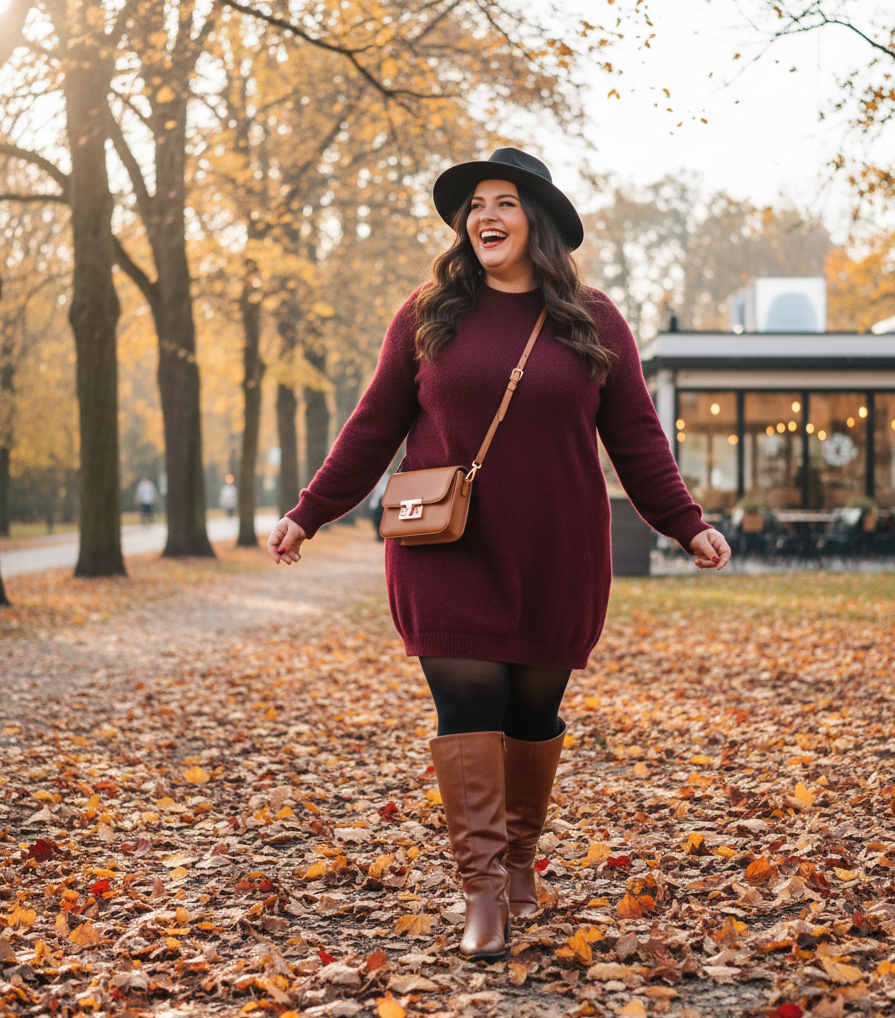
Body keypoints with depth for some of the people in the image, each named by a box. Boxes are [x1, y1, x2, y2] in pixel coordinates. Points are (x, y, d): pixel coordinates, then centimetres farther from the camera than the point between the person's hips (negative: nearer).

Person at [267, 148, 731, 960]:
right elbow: (373, 428, 8)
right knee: (468, 707, -7)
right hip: (449, 553, -1)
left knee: (534, 710, 8)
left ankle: (521, 858, 28)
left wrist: (687, 524, 4)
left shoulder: (593, 321, 5)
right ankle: (483, 892, -5)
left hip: (555, 557, 1)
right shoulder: (428, 316, 4)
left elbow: (635, 436, 9)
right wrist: (309, 515, 7)